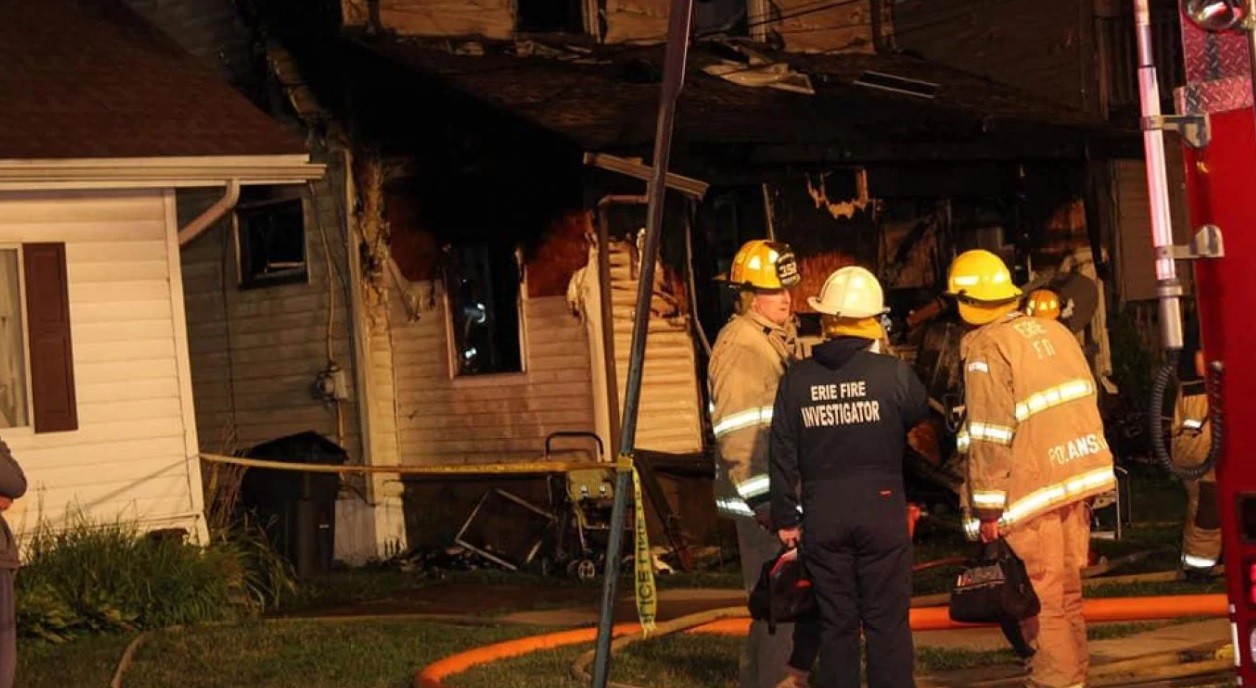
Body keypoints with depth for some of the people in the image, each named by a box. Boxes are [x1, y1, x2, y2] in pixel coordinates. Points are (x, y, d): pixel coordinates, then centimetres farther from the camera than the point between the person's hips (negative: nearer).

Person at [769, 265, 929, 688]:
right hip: (881, 508, -2)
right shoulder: (893, 374, -9)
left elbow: (783, 456, 2)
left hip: (821, 514, 2)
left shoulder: (797, 380, -1)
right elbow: (919, 415, 11)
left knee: (836, 623, 9)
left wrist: (786, 519, 9)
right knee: (887, 621, 4)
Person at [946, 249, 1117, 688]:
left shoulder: (986, 348, -12)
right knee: (1066, 590, 18)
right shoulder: (1052, 330, 11)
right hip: (1078, 478, 8)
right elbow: (1086, 401, 16)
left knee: (1039, 599, 0)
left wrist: (987, 508, -11)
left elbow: (989, 437, -15)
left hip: (1033, 491, -8)